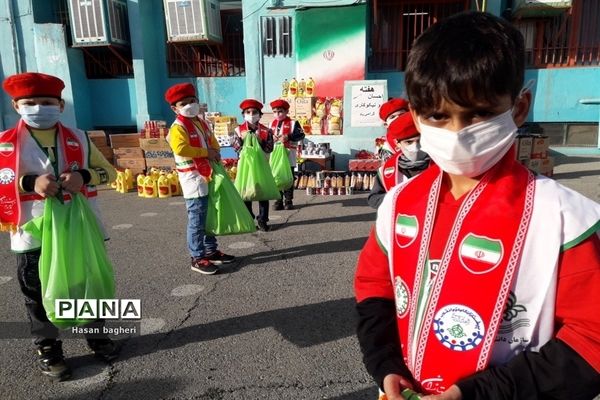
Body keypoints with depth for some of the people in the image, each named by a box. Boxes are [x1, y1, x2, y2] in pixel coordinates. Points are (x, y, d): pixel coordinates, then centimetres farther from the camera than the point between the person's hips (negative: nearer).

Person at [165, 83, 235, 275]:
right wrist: (206, 153, -21)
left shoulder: (202, 123, 16)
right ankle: (197, 258, 4)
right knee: (197, 220, -5)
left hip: (209, 176, 9)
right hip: (193, 178, -9)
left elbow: (214, 143, 22)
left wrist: (216, 154, -1)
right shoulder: (178, 127, -12)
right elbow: (180, 149, -29)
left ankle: (211, 251, 28)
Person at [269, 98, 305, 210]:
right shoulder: (272, 123, 10)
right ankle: (278, 200, 16)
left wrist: (288, 137, -22)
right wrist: (271, 138, -8)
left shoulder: (293, 123, -4)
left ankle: (288, 200, 14)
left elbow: (301, 135, -12)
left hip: (288, 155, -4)